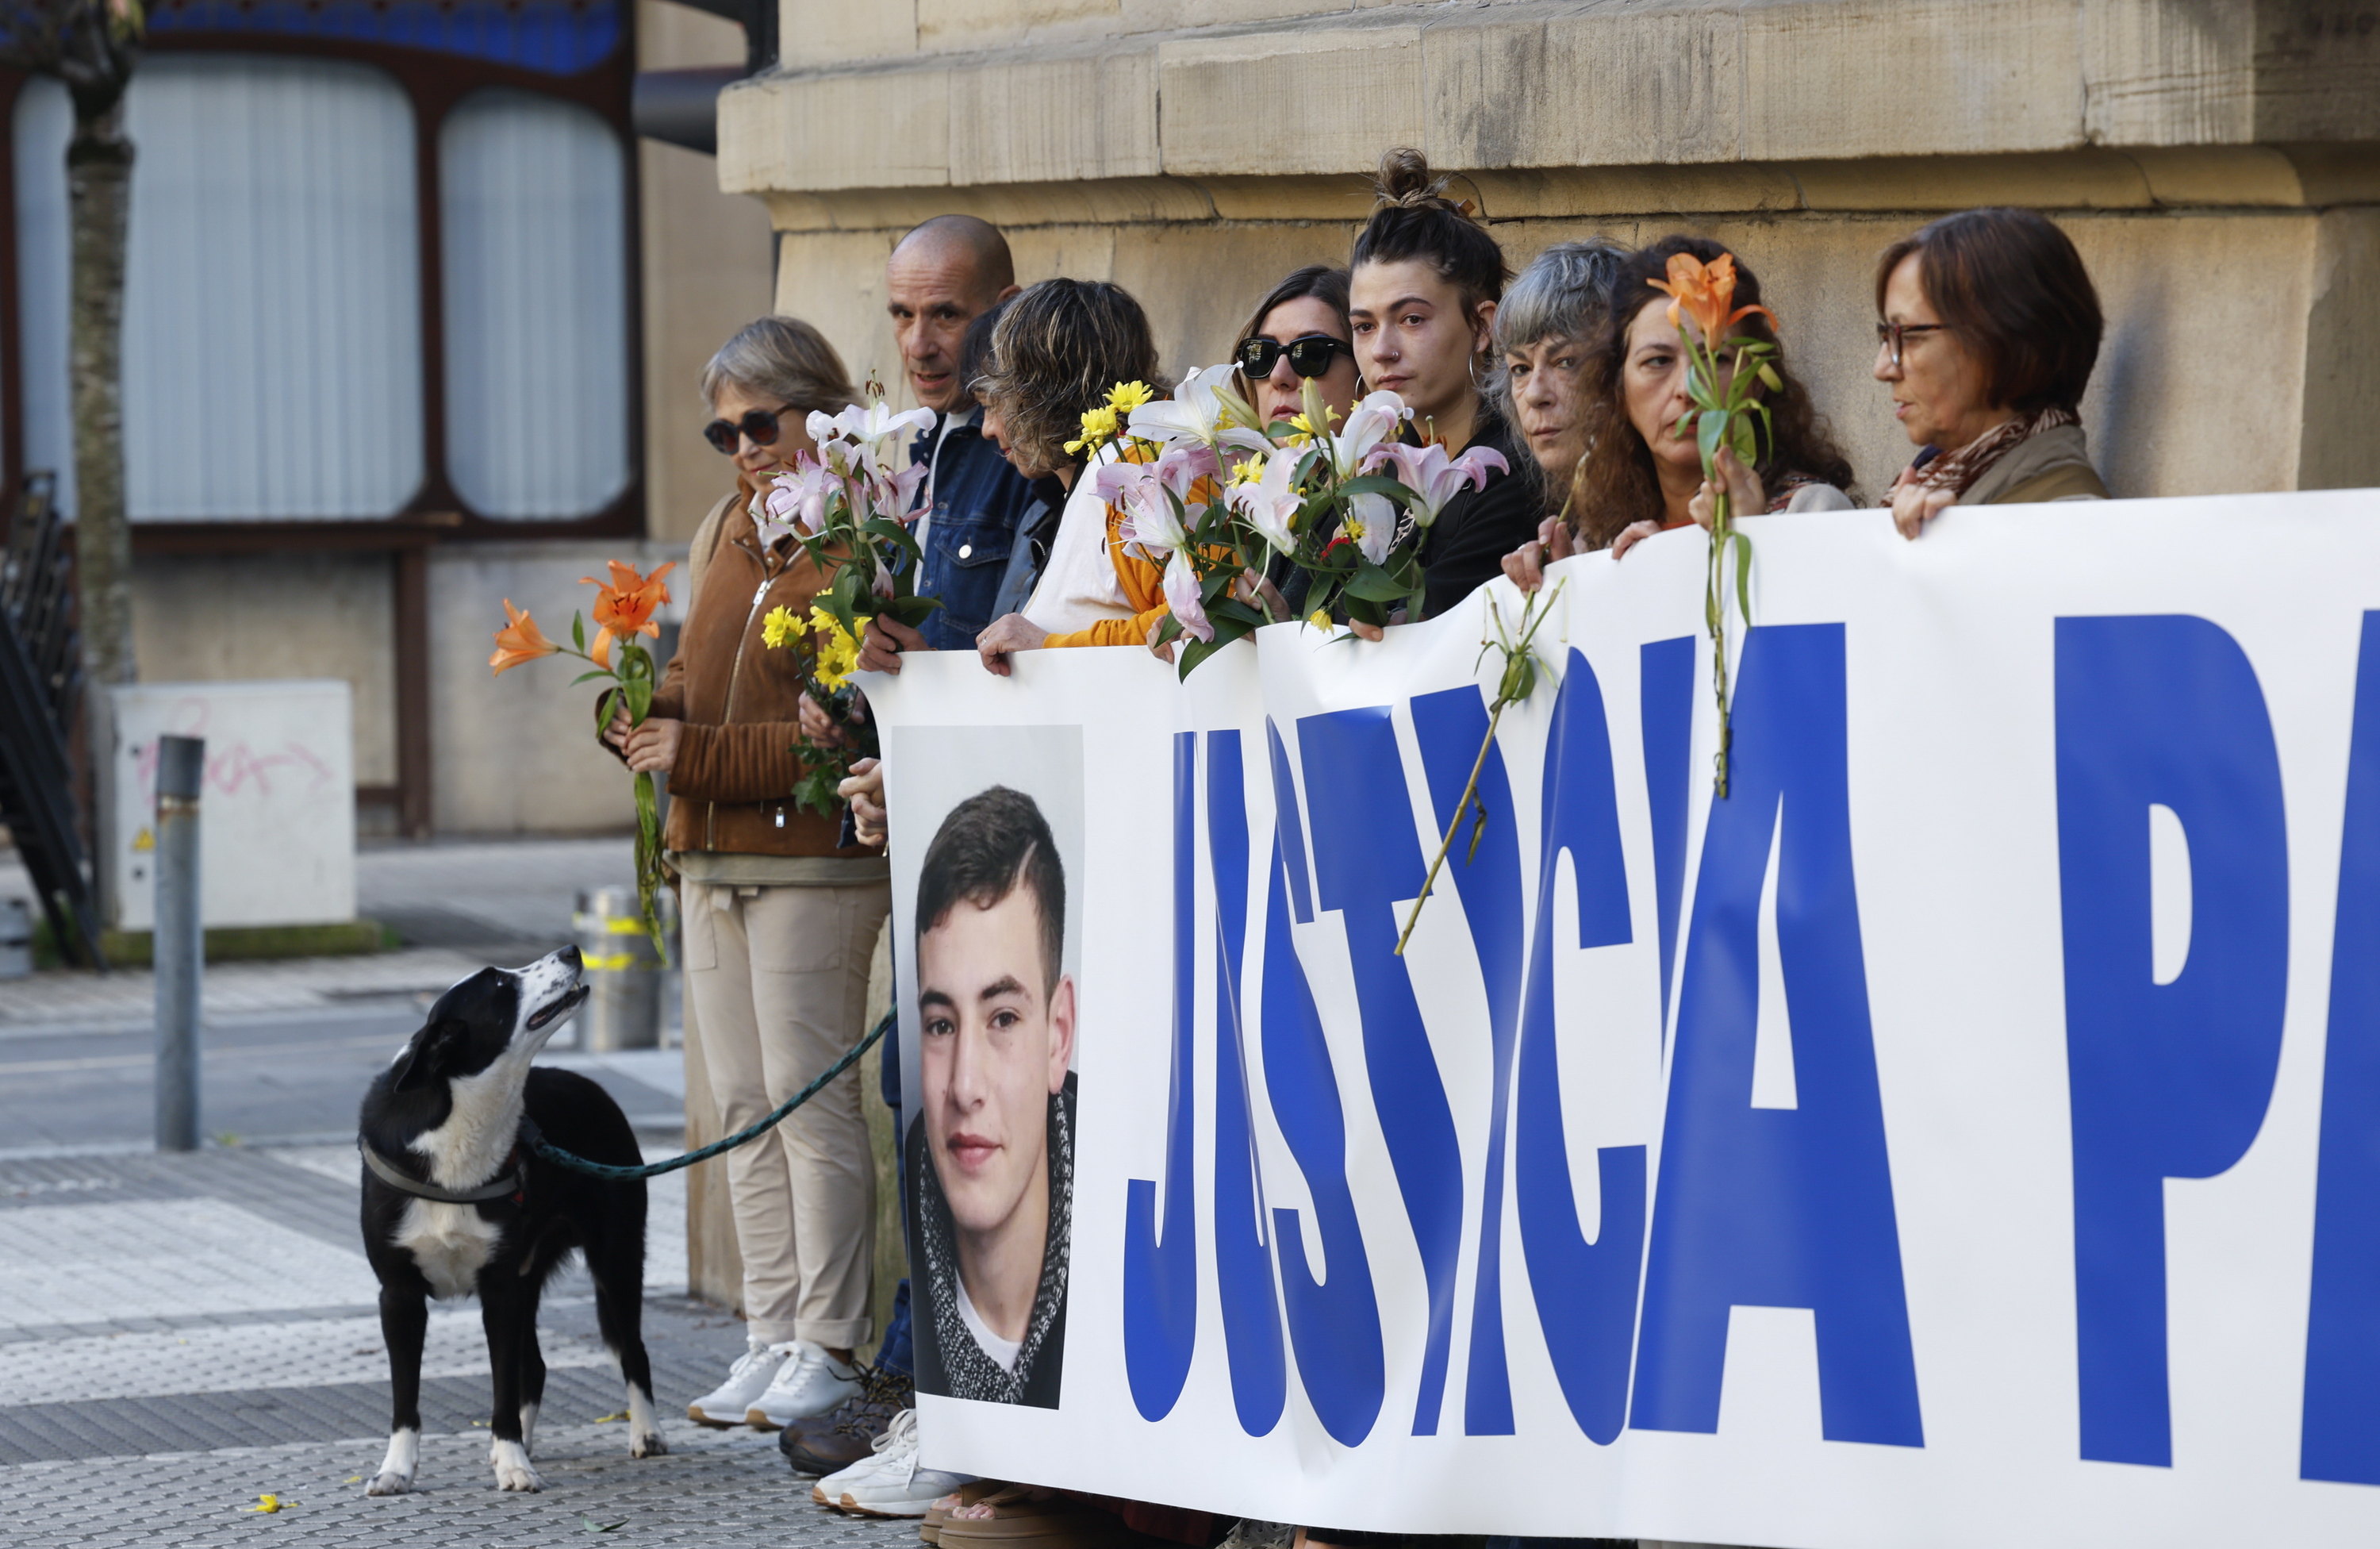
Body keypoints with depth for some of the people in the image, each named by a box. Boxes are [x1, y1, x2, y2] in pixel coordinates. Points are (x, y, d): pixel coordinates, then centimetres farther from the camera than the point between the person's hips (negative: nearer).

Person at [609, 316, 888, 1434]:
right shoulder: (732, 532, 15)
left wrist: (699, 755, -18)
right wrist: (649, 720, -3)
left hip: (813, 864, -8)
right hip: (711, 860, 8)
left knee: (812, 1098, -5)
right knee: (743, 1105, 10)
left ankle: (829, 1345, 2)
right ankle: (773, 1336, 16)